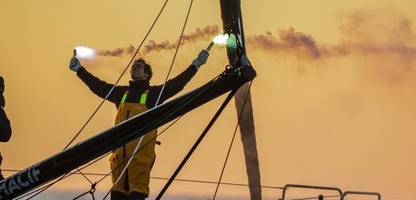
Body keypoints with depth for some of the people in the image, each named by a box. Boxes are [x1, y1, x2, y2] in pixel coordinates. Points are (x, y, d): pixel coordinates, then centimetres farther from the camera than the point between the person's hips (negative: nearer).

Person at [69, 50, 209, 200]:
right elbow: (98, 86, 26)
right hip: (119, 151, 5)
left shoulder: (154, 93, 8)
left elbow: (177, 83, -1)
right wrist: (79, 69, 29)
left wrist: (196, 64, -7)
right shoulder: (121, 93, 21)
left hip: (141, 152, -5)